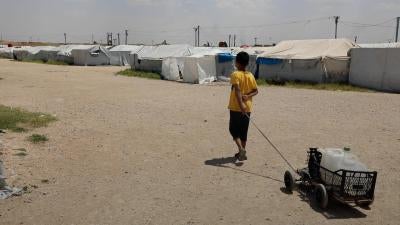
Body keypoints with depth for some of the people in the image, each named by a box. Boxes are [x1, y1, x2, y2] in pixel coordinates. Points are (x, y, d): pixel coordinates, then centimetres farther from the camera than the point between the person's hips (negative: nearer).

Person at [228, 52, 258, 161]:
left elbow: (237, 90, -24)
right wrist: (248, 96, -9)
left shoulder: (235, 75, -12)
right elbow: (256, 91, 7)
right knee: (244, 131, 14)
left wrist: (241, 106, -30)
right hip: (248, 108, 5)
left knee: (234, 129, 8)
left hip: (236, 108, -5)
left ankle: (241, 149, -11)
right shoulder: (251, 75, 6)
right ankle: (242, 153, 21)